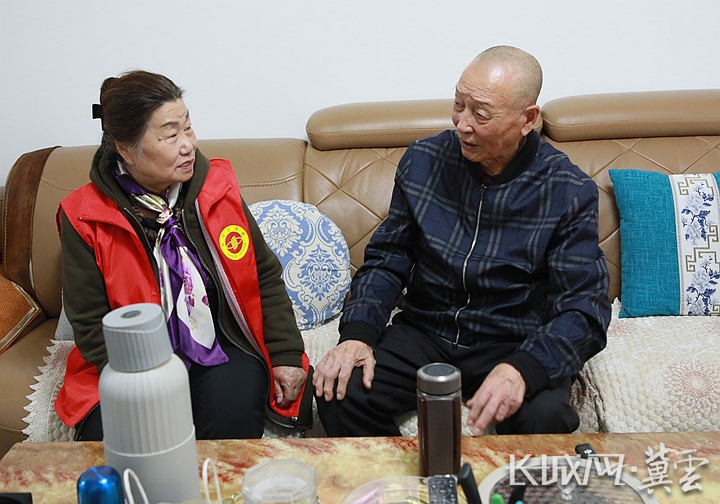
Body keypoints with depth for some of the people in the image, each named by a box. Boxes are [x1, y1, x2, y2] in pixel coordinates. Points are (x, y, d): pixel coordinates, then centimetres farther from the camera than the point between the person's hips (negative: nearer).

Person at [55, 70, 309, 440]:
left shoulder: (215, 185, 1)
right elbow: (91, 325, -5)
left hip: (224, 353, 1)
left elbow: (265, 275, 7)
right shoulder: (84, 217, -6)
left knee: (232, 419, -27)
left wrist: (286, 355, 0)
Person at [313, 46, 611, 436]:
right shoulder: (423, 161, -2)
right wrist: (357, 333, -13)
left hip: (515, 343, -2)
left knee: (545, 418, -33)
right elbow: (386, 259, 5)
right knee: (337, 391, -21)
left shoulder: (570, 192, -10)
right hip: (423, 332, 3)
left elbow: (584, 309, -14)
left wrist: (522, 368, -33)